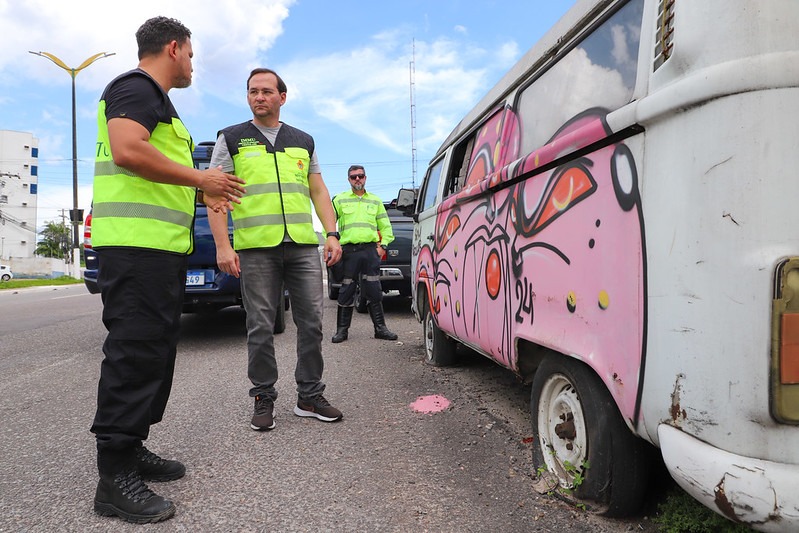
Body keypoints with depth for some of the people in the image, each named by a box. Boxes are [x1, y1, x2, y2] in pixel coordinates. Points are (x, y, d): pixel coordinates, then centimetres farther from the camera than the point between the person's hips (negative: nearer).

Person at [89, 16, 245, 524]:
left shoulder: (158, 100, 28)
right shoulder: (137, 87, -4)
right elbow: (127, 151, -22)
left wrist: (202, 191, 22)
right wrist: (201, 178, -14)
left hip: (163, 245, 11)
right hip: (137, 241, -10)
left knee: (154, 352, 12)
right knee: (135, 353, -10)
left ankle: (131, 450, 22)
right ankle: (116, 478, -4)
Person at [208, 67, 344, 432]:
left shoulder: (303, 141, 19)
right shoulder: (231, 139, 10)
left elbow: (318, 192, 18)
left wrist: (332, 234, 5)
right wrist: (222, 245, -8)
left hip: (304, 246, 3)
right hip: (256, 248, -2)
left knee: (311, 323, 3)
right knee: (261, 328, 2)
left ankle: (310, 397, 16)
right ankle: (263, 399, 16)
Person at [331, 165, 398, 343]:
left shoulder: (375, 201, 17)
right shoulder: (340, 199, 11)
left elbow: (385, 227, 19)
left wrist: (383, 245, 6)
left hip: (370, 249, 1)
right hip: (349, 250, -1)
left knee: (374, 291, 1)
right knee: (346, 291, 0)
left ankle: (380, 328, 8)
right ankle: (342, 330, 9)